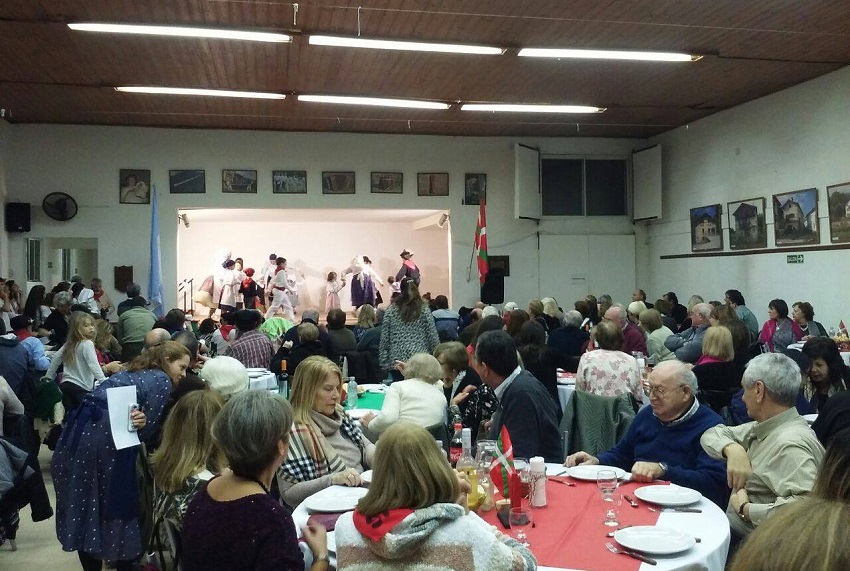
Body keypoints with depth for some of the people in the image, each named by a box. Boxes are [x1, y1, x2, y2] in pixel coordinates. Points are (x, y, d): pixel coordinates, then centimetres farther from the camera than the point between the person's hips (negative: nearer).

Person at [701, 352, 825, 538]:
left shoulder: (791, 444, -23)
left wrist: (745, 508, -22)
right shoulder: (764, 428, 6)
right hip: (732, 533, 8)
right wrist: (733, 449, -11)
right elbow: (713, 434, 12)